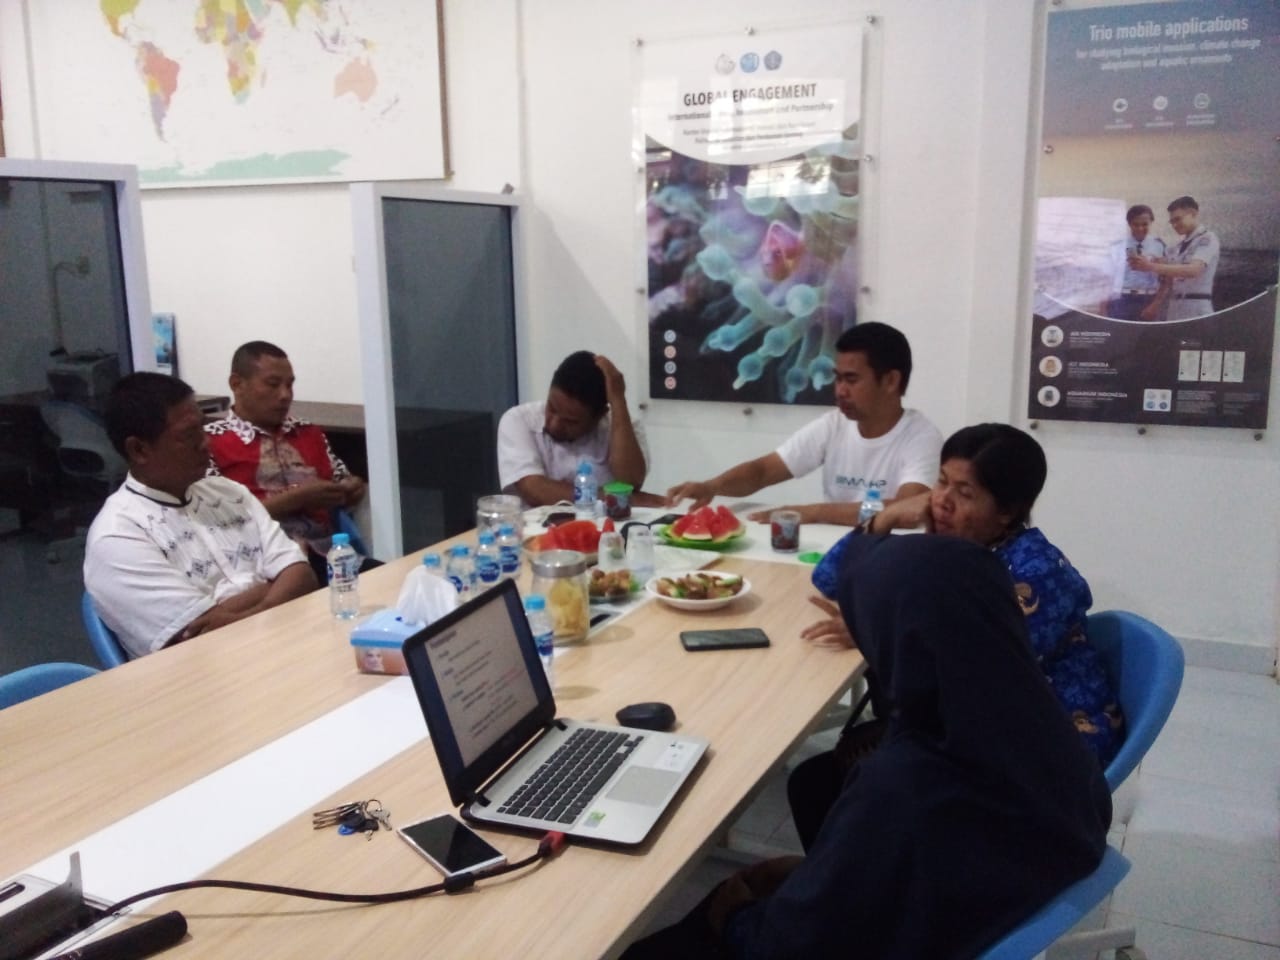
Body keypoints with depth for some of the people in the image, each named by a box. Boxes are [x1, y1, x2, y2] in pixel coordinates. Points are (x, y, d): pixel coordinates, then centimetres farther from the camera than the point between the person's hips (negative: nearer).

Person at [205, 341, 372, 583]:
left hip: (326, 555, 6)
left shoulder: (309, 433, 20)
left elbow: (342, 484, 27)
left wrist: (352, 490, 3)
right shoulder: (211, 441, 2)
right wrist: (296, 499, -10)